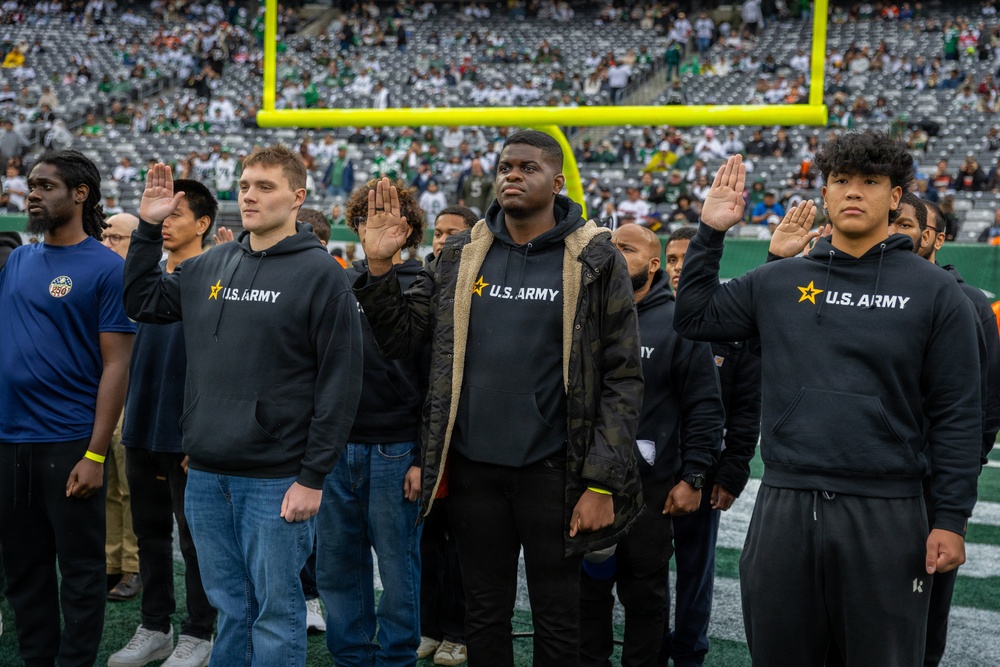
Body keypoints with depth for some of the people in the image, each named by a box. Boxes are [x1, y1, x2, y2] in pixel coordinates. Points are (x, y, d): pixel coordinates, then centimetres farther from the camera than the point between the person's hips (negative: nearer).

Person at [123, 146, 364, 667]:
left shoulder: (320, 272, -7)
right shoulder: (209, 265, 10)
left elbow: (340, 380, -11)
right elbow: (140, 302, 23)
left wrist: (313, 477, -14)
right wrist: (148, 228, 12)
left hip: (275, 480, -5)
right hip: (205, 474, 5)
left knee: (275, 609, 4)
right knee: (229, 605, 16)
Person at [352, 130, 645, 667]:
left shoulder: (595, 261, -5)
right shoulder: (461, 255, 5)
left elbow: (622, 377, -7)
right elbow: (398, 338, 5)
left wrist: (602, 483, -12)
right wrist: (379, 265, -10)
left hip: (552, 471, -3)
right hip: (473, 469, 3)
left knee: (557, 621, 11)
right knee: (484, 615, 16)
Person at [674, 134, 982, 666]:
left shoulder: (934, 291, 0)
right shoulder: (777, 282, 8)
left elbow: (956, 415, -1)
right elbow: (693, 317, 15)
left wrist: (952, 519, -5)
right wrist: (710, 232, 7)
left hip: (885, 515, -2)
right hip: (783, 506, 3)